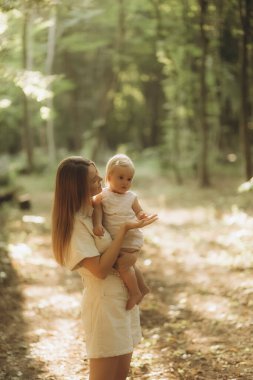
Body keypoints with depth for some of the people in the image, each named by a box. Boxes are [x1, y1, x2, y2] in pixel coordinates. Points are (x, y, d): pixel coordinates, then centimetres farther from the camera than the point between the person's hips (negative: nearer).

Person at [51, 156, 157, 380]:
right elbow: (100, 270, -23)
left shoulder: (95, 211, 7)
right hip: (105, 302, -8)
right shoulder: (74, 223, -18)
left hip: (124, 297, 8)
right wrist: (124, 229, -23)